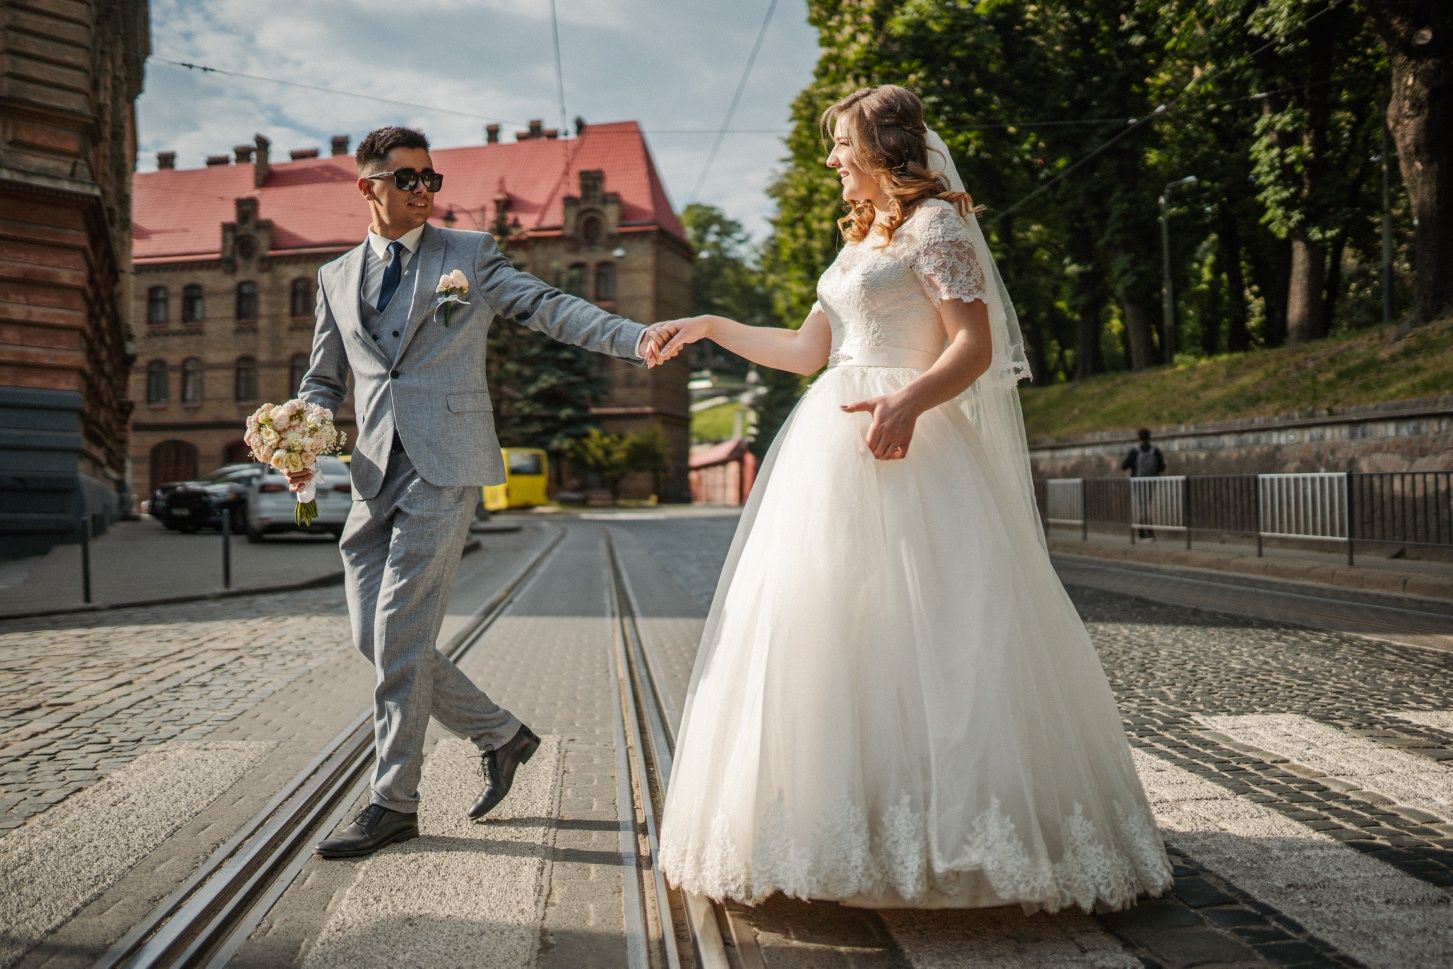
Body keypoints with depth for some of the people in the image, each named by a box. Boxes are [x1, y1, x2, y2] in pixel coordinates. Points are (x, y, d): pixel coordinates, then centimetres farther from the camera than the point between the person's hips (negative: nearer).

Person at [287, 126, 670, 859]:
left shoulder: (468, 254, 8)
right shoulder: (337, 278, 18)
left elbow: (549, 307, -3)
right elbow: (324, 380, 23)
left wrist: (637, 338, -18)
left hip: (444, 468, -5)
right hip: (377, 475, 5)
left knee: (400, 635, -9)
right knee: (377, 638, 5)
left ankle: (393, 802, 7)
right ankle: (500, 735, 23)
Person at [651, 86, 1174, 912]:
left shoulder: (936, 224, -2)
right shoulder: (863, 239, 24)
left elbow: (977, 347, -13)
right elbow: (806, 351, 24)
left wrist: (910, 401, -30)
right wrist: (711, 327, 25)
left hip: (903, 445, -9)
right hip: (836, 450, 9)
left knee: (917, 630, -11)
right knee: (825, 628, 5)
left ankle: (950, 828, -2)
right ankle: (848, 823, 12)